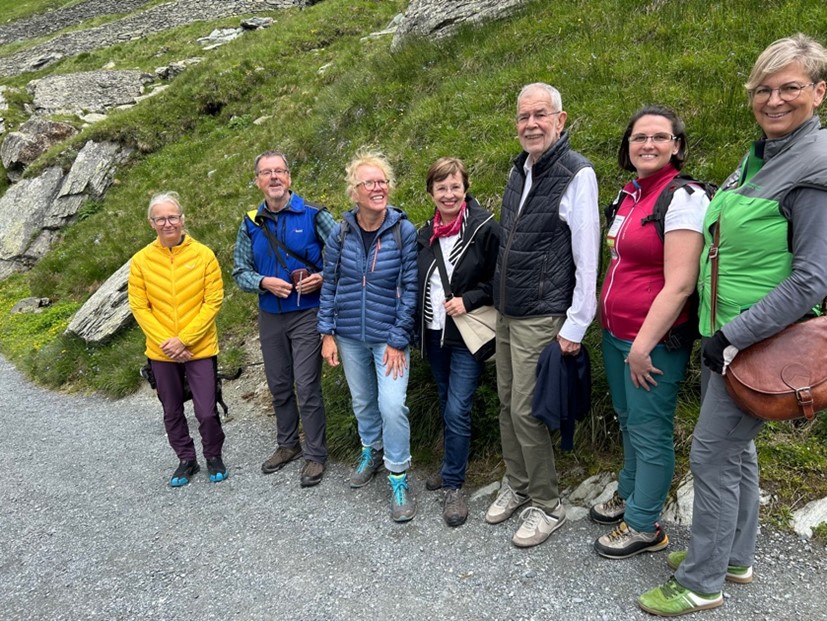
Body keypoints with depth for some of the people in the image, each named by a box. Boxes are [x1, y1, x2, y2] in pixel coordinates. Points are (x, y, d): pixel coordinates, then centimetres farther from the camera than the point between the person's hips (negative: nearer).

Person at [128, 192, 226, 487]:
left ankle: (214, 457, 27)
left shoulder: (203, 254, -7)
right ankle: (186, 460, 35)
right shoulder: (141, 260, -3)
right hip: (161, 352, 2)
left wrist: (184, 339, -14)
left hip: (200, 349, -2)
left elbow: (213, 301, -9)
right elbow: (139, 307, -2)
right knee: (172, 412, 15)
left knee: (207, 412, 1)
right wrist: (166, 342, -12)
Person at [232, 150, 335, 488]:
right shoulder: (250, 224, 4)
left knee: (306, 387, -4)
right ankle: (288, 444, 34)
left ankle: (316, 454, 12)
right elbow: (240, 272, 7)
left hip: (307, 313, -4)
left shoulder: (313, 215, -6)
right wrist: (264, 282, -12)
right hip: (269, 317, 5)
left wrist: (323, 278, -19)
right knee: (279, 385, 15)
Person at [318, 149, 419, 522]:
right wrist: (327, 333, 0)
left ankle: (398, 479, 7)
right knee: (362, 401, 18)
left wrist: (397, 340, -12)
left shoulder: (404, 231, -11)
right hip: (350, 336, 4)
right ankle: (371, 452, 44)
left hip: (389, 336, -3)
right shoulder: (340, 233, -3)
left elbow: (409, 289, -10)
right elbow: (329, 284, 4)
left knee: (392, 404, -11)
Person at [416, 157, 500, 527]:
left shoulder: (485, 229, -11)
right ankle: (452, 469, 34)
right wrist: (416, 329, 10)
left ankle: (453, 485, 9)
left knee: (457, 410, -6)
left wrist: (469, 300, -19)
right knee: (446, 405, 17)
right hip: (434, 334, 6)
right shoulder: (425, 235, 8)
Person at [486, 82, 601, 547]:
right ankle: (517, 486, 32)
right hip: (506, 312, 8)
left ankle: (548, 505, 16)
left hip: (541, 317, -7)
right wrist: (499, 301, 17)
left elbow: (587, 256, -16)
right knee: (508, 403, 14)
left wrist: (576, 325, -16)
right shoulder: (519, 170, 11)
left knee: (526, 411, -3)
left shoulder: (577, 174, -14)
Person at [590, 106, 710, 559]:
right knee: (628, 420, 21)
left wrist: (644, 346, -19)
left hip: (655, 341, -8)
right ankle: (628, 494, 40)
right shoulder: (628, 195, 9)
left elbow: (679, 285, -21)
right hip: (615, 334, 8)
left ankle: (643, 526, 21)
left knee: (649, 431, 5)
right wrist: (612, 329, 16)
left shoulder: (683, 198, -15)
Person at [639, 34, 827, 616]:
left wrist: (735, 335, -21)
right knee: (736, 445, 18)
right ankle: (735, 555, 37)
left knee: (713, 452, -1)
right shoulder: (759, 155, 9)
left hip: (762, 341, -8)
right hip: (729, 333, 8)